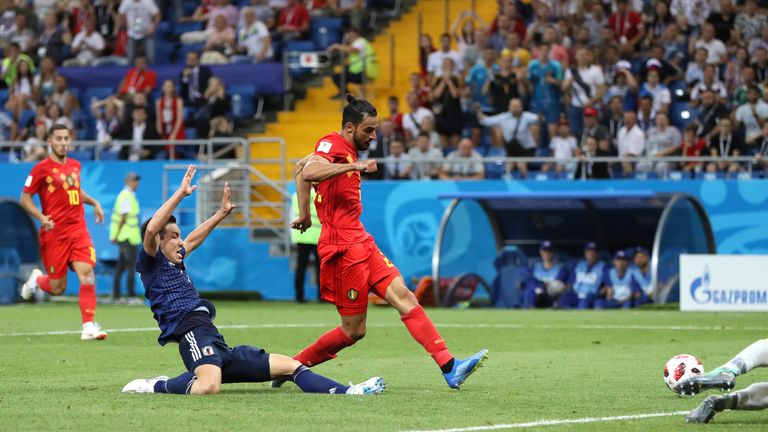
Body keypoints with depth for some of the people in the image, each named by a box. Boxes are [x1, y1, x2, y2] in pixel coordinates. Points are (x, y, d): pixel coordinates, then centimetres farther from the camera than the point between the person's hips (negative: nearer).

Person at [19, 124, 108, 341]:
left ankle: (89, 327, -15)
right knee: (57, 288, 1)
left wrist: (93, 202, 16)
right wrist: (41, 217, -18)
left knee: (87, 275, -15)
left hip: (78, 231, 4)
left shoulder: (75, 165, 12)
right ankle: (36, 279, 37)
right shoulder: (42, 169, -6)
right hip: (54, 234, -4)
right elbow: (25, 198, -3)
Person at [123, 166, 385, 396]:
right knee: (208, 386, -43)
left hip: (219, 349, 10)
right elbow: (151, 229, -19)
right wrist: (181, 193, -19)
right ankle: (154, 387, -22)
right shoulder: (152, 263, 2)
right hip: (192, 330, -10)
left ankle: (345, 392, 2)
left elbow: (193, 240, 48)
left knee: (290, 365, 6)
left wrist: (222, 212, 55)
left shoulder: (174, 262, 28)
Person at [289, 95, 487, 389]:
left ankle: (450, 368, -12)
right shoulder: (332, 145, -12)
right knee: (353, 330, -4)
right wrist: (353, 166, -39)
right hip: (344, 248, -10)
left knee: (404, 297, -4)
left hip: (361, 243, 10)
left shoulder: (344, 150, 17)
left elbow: (300, 166, 30)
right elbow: (308, 172, -33)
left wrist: (305, 214, 27)